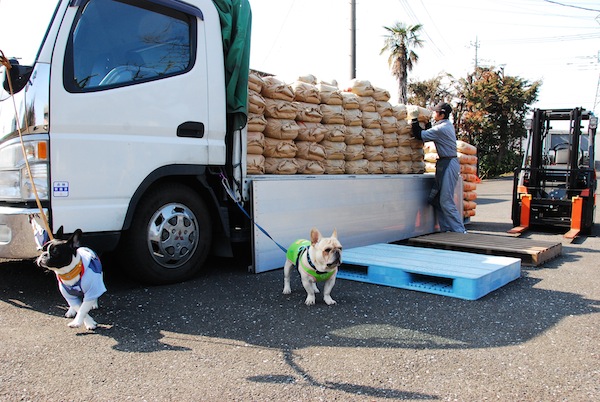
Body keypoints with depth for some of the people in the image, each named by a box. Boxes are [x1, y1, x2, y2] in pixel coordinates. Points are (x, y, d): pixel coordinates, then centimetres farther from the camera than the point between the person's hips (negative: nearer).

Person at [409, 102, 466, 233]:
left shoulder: (441, 128, -16)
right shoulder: (447, 125, 14)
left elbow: (421, 135, -14)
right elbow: (430, 133, 21)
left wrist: (414, 119, -6)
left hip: (448, 164, -10)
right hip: (446, 164, 10)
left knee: (446, 201, -8)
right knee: (436, 199, 10)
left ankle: (459, 230, -2)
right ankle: (446, 228, 13)